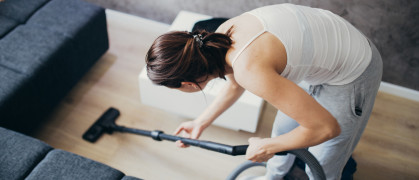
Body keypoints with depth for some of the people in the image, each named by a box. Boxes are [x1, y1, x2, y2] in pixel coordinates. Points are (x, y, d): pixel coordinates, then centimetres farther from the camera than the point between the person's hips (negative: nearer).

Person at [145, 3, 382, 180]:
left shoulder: (251, 70, -39)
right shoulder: (222, 36, -12)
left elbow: (326, 127, -31)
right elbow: (235, 85, 10)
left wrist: (266, 147, -16)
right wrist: (201, 123, 19)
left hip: (353, 74, -7)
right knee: (284, 128, 25)